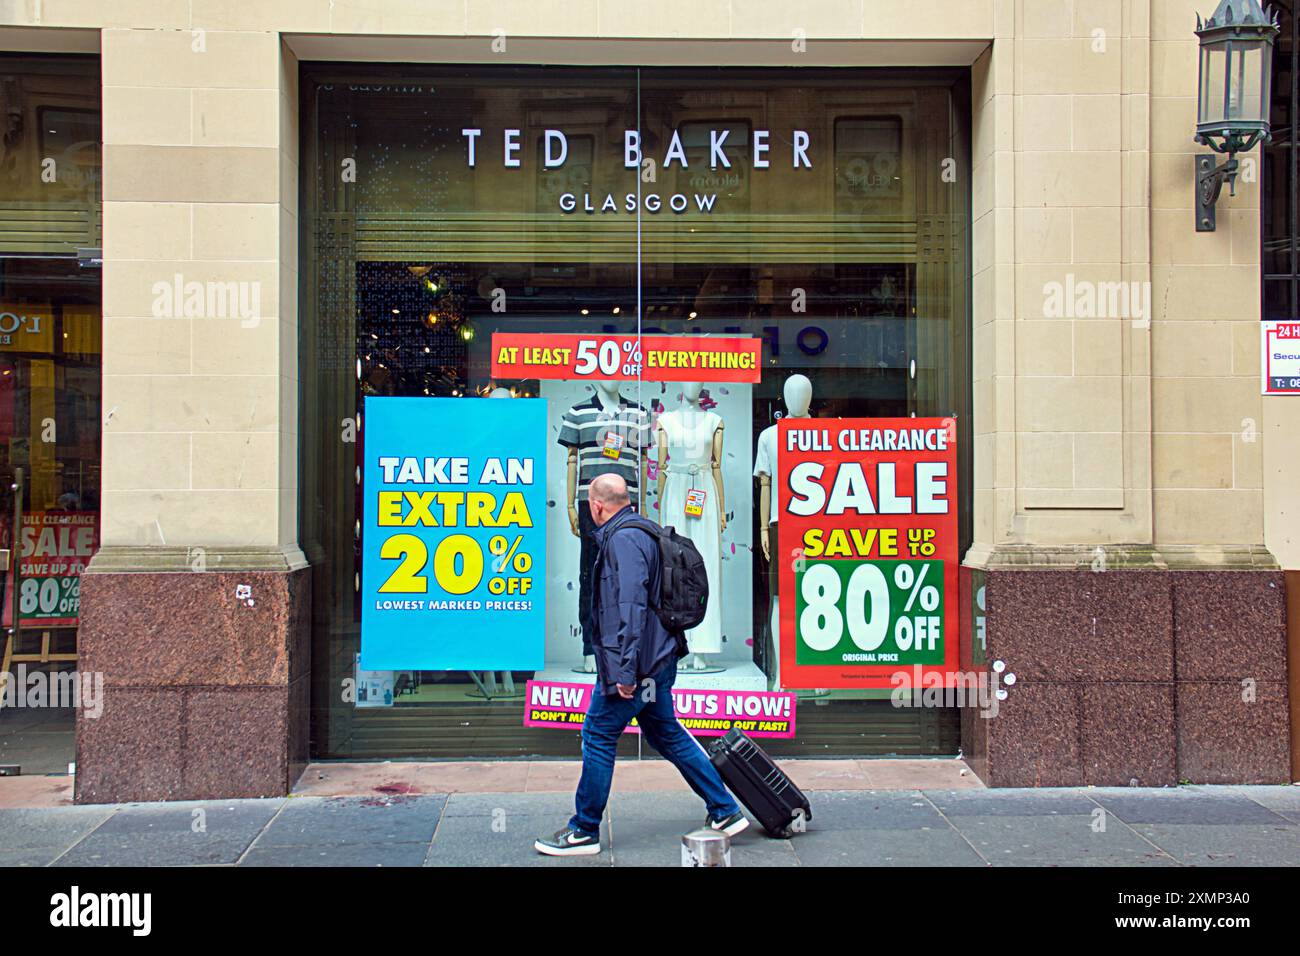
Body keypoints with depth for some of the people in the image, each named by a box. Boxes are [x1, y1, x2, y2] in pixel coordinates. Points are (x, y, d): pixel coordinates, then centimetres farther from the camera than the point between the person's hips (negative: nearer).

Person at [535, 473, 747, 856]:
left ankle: (585, 830, 9)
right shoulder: (641, 530, 15)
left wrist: (625, 669, -25)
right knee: (666, 735, 18)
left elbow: (631, 606, -24)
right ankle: (725, 811, 21)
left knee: (598, 737, 0)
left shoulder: (622, 538, -16)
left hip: (634, 663, -10)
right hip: (657, 661, 10)